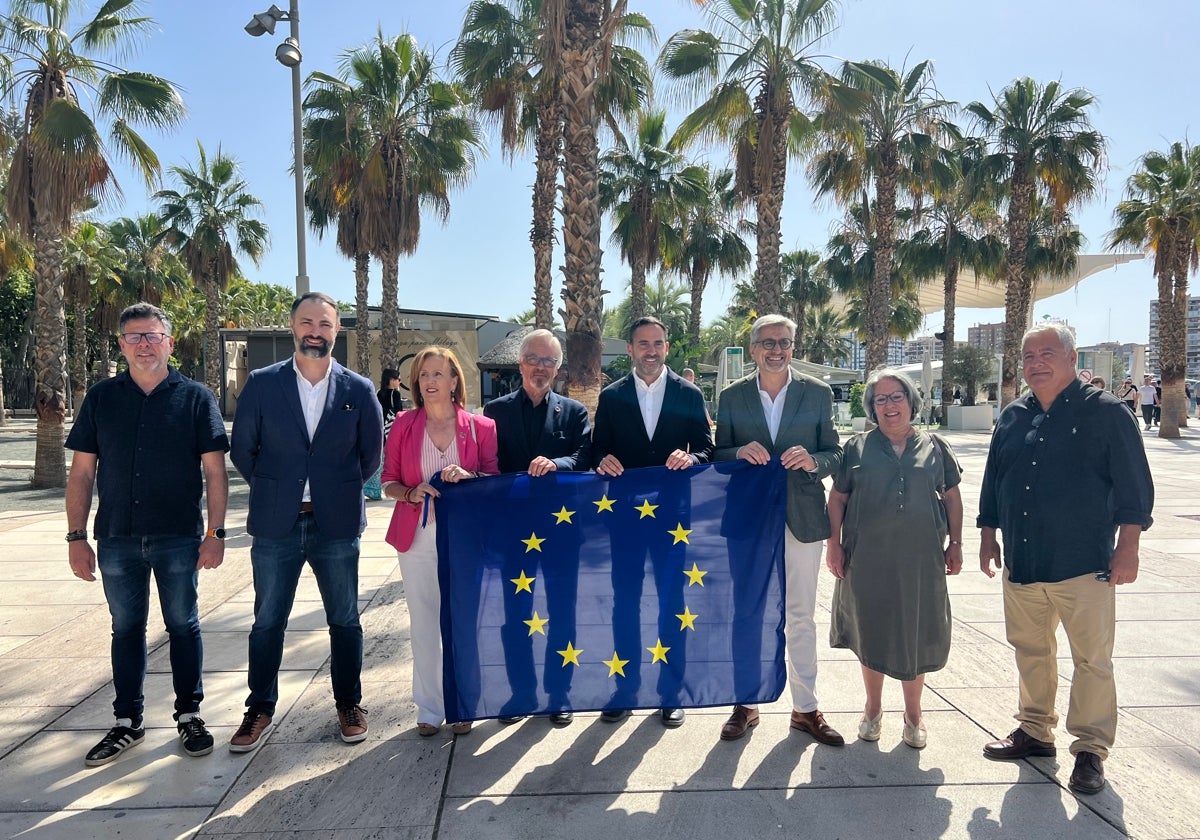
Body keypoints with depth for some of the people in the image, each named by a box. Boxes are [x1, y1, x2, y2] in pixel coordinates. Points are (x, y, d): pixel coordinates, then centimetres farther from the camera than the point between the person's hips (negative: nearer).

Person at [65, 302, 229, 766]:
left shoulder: (195, 397, -1)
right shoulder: (101, 397, 5)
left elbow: (215, 470, -3)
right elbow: (82, 472, 6)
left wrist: (215, 532, -9)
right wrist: (76, 536, 1)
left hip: (178, 537, -2)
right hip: (117, 538, 2)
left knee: (183, 626, 9)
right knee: (126, 629, 13)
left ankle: (189, 714, 23)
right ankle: (127, 722, 26)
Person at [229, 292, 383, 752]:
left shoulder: (359, 390, -1)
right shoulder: (262, 383, -1)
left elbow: (371, 453, 8)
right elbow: (242, 449, 6)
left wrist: (340, 491, 10)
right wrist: (272, 491, 8)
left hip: (337, 525, 0)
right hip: (276, 525, 0)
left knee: (344, 621, 10)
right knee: (267, 622, 10)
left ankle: (349, 704, 27)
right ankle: (260, 709, 26)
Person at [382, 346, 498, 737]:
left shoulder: (479, 427, 0)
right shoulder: (403, 425, 3)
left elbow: (495, 480, 1)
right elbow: (389, 482, 6)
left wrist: (469, 477, -19)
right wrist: (412, 493, -15)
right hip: (417, 537, 1)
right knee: (424, 622, 5)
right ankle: (430, 708, 19)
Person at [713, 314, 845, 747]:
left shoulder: (817, 393, 2)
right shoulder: (732, 397, 3)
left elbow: (835, 455, 2)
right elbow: (717, 455, 4)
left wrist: (812, 460, -20)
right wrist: (740, 452, -17)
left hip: (801, 518, 0)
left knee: (800, 617, 10)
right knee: (745, 616, 9)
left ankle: (805, 708, 24)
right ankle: (745, 704, 24)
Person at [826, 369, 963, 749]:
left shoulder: (933, 446, 6)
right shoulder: (858, 447, 3)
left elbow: (952, 497, 9)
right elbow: (838, 497, 4)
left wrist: (955, 543, 4)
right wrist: (834, 543, -1)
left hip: (919, 558, 1)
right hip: (868, 557, 0)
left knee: (916, 632, 7)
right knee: (871, 630, 9)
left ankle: (913, 714, 26)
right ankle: (873, 708, 28)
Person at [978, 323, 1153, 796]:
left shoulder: (1105, 412, -4)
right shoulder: (1013, 417, 10)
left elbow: (1133, 486, -6)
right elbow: (992, 484, 16)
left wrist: (1127, 548, -10)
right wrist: (988, 538, 13)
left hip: (1084, 564, -5)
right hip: (1021, 562, 5)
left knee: (1092, 660, 3)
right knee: (1030, 650, 15)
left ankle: (1090, 749, 17)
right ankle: (1035, 731, 30)